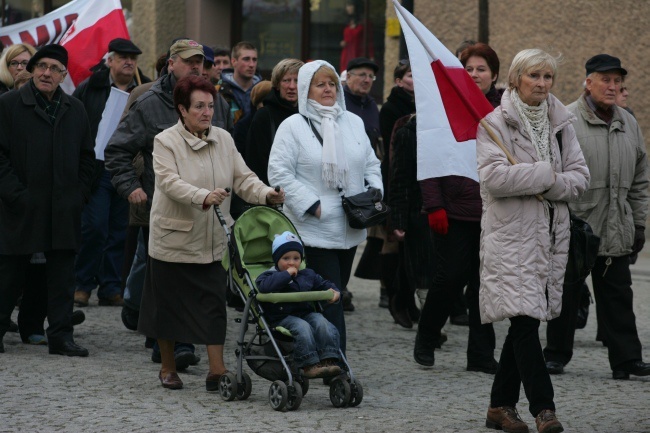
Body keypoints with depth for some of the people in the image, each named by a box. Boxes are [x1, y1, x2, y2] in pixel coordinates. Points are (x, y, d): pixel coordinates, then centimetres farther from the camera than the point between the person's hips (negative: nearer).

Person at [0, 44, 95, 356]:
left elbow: (86, 157, 17)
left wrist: (79, 195, 6)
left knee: (62, 275, 3)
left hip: (64, 211, 4)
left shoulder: (75, 110, 12)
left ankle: (61, 336, 7)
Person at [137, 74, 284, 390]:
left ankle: (217, 371, -4)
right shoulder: (165, 142, -7)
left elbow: (242, 178, 1)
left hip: (213, 241, 3)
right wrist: (203, 197, -38)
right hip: (173, 239, -3)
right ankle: (168, 368, 21)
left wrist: (266, 194, -19)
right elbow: (171, 183, -21)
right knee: (169, 303, 7)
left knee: (214, 304, -3)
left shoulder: (224, 140, 7)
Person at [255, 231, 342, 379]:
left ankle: (328, 360, -31)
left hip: (307, 312, 5)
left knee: (322, 323, -25)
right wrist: (286, 274, -15)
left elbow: (323, 284, 33)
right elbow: (264, 286, -19)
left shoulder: (308, 275, 21)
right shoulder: (269, 276, 5)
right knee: (302, 327, -34)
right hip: (283, 318, -5)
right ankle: (309, 365, -39)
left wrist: (333, 291, 10)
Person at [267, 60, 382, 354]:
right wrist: (311, 205, -15)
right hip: (314, 230, -6)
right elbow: (279, 173, -10)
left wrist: (374, 191, 2)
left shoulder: (353, 123, 13)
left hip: (349, 230, 6)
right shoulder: (293, 127, -5)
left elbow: (371, 164, 21)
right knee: (329, 301, -11)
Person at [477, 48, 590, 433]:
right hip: (511, 234, -5)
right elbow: (494, 176, -17)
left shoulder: (560, 123, 12)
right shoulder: (495, 123, -4)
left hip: (551, 235, 5)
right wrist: (546, 174, -12)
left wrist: (550, 185, -12)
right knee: (525, 318, -13)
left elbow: (581, 177, 6)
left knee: (524, 322, 9)